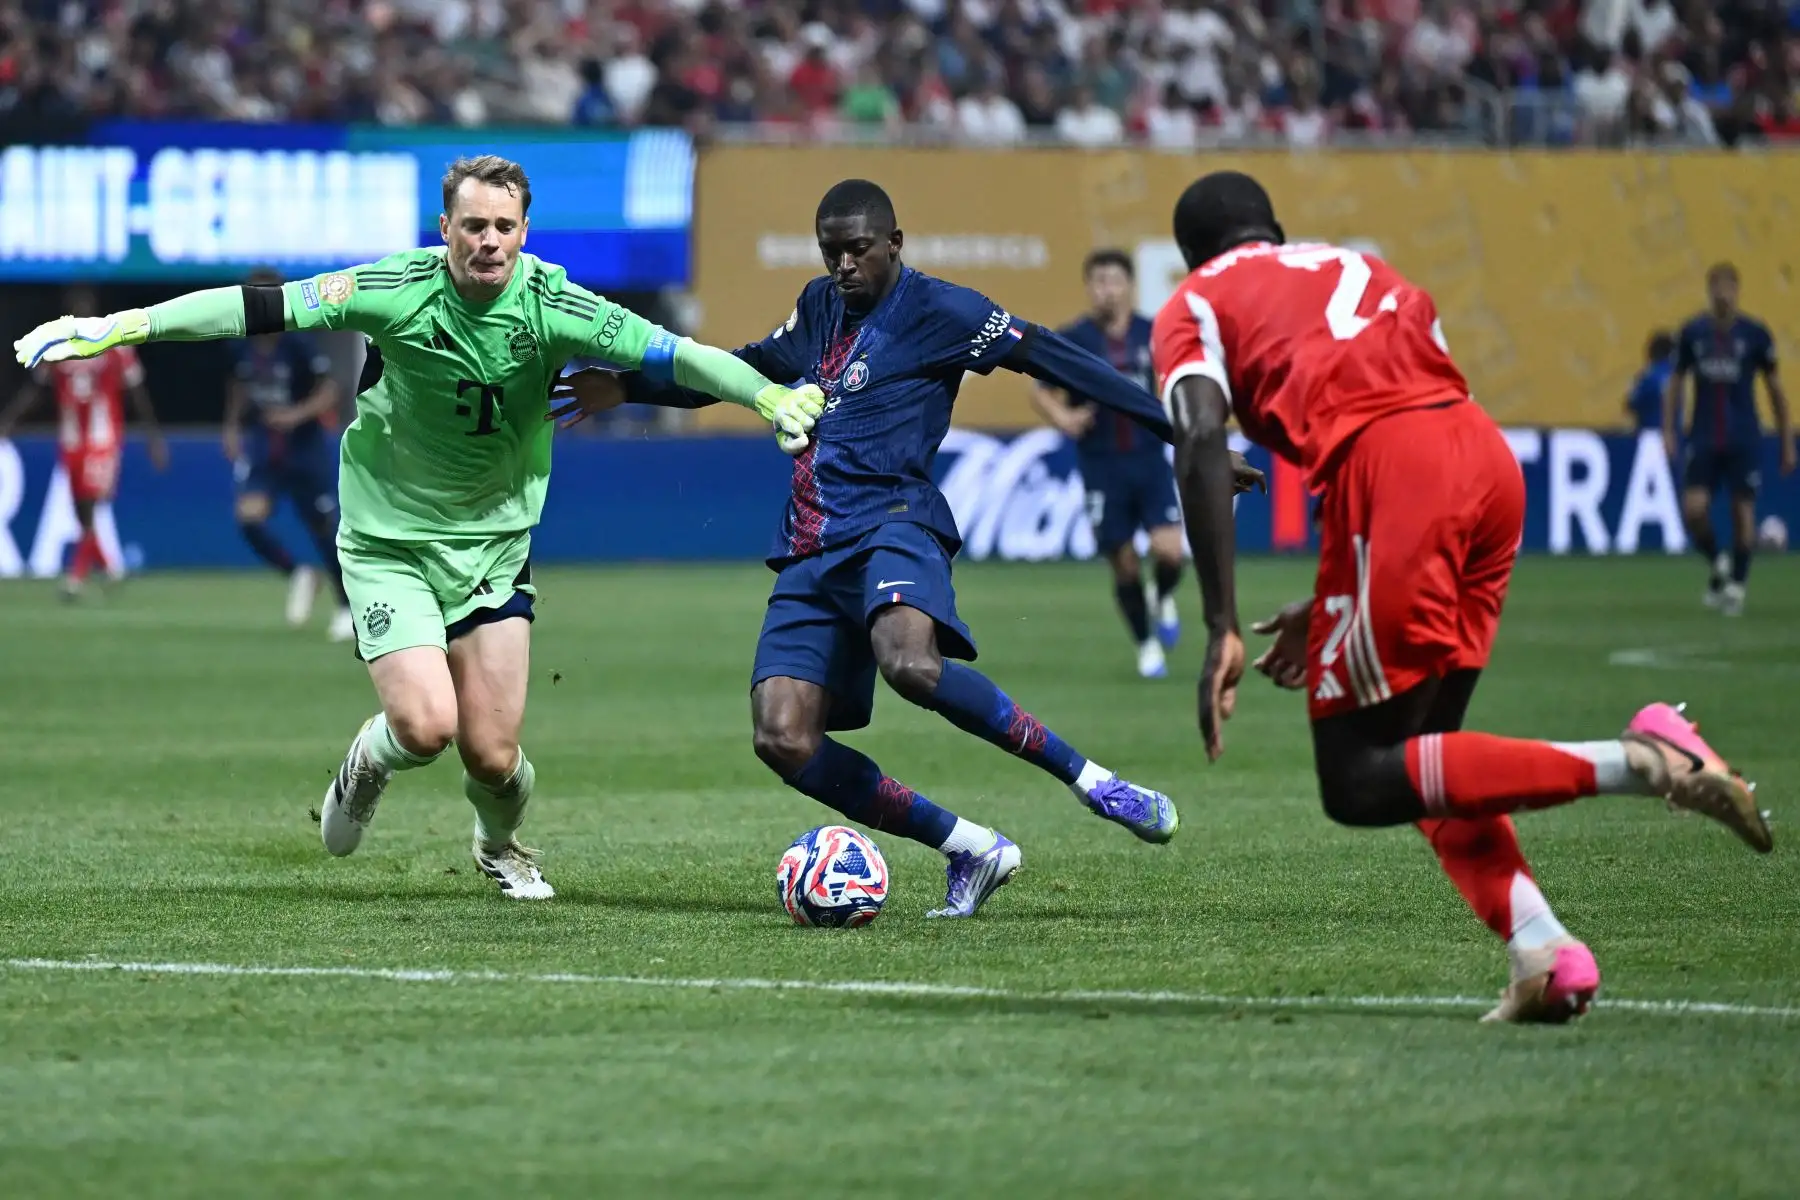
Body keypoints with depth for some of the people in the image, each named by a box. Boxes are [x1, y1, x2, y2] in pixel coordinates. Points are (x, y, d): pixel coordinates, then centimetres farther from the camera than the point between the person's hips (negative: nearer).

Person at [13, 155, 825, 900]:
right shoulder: (400, 290, -18)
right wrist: (122, 327, -24)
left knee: (492, 754, -3)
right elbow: (264, 308, -19)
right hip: (388, 539, -2)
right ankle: (368, 765, 20)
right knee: (426, 725, -18)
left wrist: (768, 395, -34)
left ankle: (502, 848, 34)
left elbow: (667, 354, -18)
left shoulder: (551, 304, -13)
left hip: (494, 541, 2)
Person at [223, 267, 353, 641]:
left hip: (305, 445, -4)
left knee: (324, 527, 5)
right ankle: (297, 575, 9)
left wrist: (298, 414, -31)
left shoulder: (299, 344, -17)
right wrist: (232, 426, 7)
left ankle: (347, 607, 24)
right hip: (261, 445, 4)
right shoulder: (241, 346, -2)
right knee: (249, 516, -17)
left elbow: (329, 392, -16)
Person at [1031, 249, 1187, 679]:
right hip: (1102, 467, -1)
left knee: (1169, 550, -16)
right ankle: (1147, 646, 22)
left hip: (1150, 459, 1)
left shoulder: (1154, 334, 1)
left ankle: (1165, 600, 19)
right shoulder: (1073, 340, -6)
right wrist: (1061, 416, -23)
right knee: (1124, 563, 2)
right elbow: (1040, 389, -4)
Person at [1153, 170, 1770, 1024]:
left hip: (1391, 468, -7)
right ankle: (1541, 953, -1)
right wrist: (1332, 609, 37)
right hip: (1490, 459, 7)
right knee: (1423, 749, 19)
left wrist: (1222, 629, -6)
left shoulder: (1194, 306, 17)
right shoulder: (1362, 272, 35)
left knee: (1360, 785, -2)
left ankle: (1639, 763, -17)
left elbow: (1202, 447, -2)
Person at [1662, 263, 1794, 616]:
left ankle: (1737, 584, 12)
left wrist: (1787, 443, 3)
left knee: (1743, 509, -2)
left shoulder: (1755, 334, -2)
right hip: (1703, 439, 1)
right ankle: (1718, 566, 16)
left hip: (1744, 441, -1)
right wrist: (1669, 431, 0)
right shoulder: (1692, 333, 2)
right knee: (1693, 509, -11)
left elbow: (1775, 389, 4)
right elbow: (1676, 382, 10)